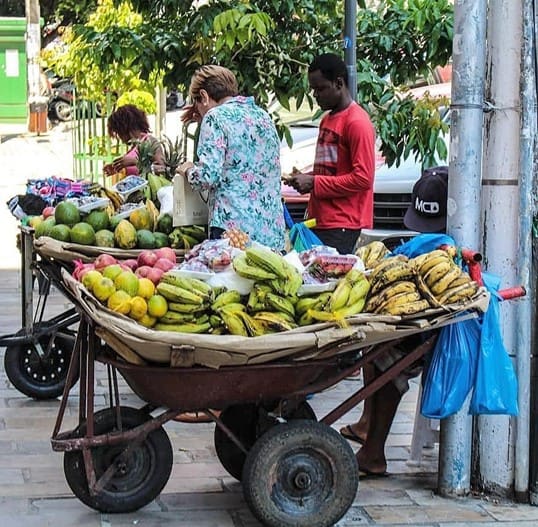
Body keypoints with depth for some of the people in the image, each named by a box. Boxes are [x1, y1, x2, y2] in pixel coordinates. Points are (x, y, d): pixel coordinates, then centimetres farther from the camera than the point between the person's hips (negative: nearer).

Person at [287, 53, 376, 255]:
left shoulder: (357, 122, -10)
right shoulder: (326, 120, 20)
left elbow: (363, 178, -16)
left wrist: (314, 183, -13)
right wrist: (305, 178, 9)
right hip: (318, 222, 8)